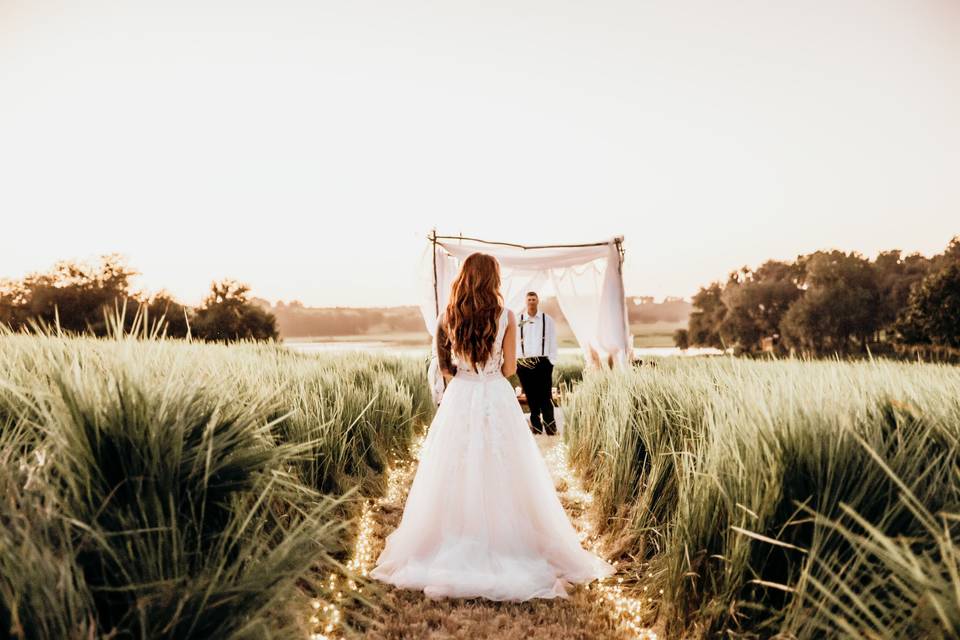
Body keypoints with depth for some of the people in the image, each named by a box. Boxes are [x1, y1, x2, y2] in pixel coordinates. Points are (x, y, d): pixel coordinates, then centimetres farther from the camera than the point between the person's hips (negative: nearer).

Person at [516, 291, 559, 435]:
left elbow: (553, 342, 5)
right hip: (524, 364, 1)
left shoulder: (548, 320, 5)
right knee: (531, 398, 8)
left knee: (546, 397, -6)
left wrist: (551, 361, -2)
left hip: (543, 363, -1)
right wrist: (516, 362, 0)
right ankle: (536, 428, 17)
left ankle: (551, 429, -1)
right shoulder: (518, 320, 4)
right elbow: (514, 342, 6)